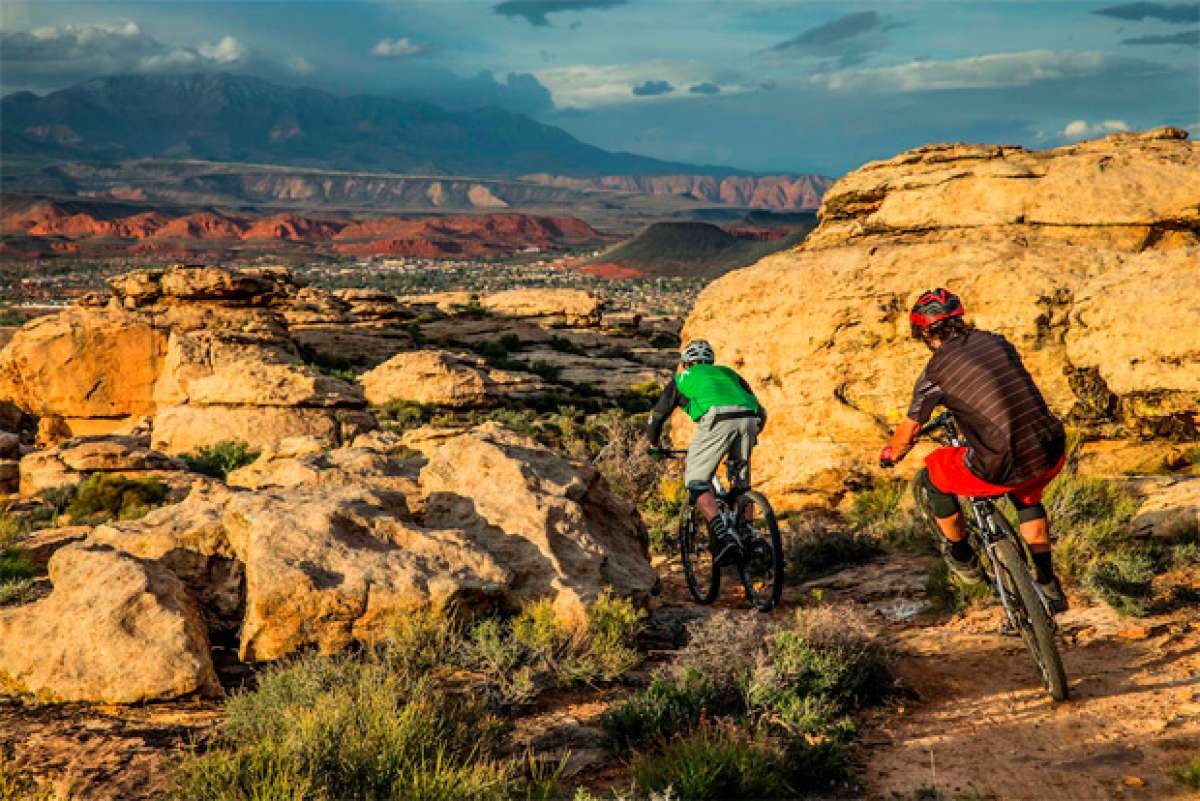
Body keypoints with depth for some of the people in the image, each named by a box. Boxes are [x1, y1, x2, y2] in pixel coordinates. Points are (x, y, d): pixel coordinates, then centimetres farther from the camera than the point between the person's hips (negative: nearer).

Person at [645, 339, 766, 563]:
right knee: (740, 482, 21)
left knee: (697, 480, 3)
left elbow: (656, 417, 33)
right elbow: (761, 412, 34)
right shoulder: (727, 373, 38)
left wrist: (653, 446, 49)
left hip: (716, 422, -4)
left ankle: (722, 536, -15)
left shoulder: (681, 379, 30)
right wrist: (750, 436, 50)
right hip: (747, 420, 4)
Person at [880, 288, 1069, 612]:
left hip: (1004, 468, -5)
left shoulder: (933, 374, 0)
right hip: (1053, 455, 6)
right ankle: (1049, 586, 35)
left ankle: (963, 558, 37)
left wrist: (890, 455, 36)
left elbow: (907, 435, 13)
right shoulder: (995, 340, 14)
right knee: (1027, 498, 38)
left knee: (932, 476, 22)